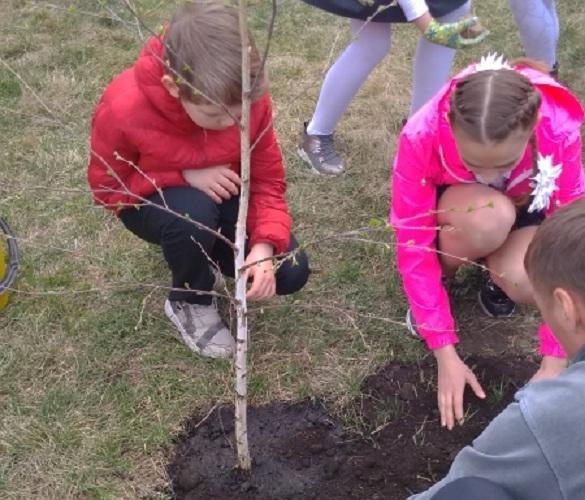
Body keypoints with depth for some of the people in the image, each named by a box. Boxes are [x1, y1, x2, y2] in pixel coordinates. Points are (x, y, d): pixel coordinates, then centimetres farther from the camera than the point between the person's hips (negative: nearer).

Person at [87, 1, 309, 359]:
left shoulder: (250, 98, -26)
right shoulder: (122, 111, -34)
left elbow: (268, 180, -16)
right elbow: (107, 186, -17)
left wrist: (264, 247, -33)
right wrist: (184, 176, -30)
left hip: (223, 195, 3)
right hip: (151, 199, -3)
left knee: (290, 273, -13)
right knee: (193, 213, -40)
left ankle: (200, 255, 14)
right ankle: (191, 303, -7)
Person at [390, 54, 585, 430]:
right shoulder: (422, 135, -36)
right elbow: (413, 246, -28)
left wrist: (554, 363, -28)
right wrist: (446, 353, -30)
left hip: (526, 205, 1)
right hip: (455, 206, 0)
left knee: (525, 281, -32)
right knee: (488, 218, -37)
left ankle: (495, 271, 5)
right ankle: (444, 271, -4)